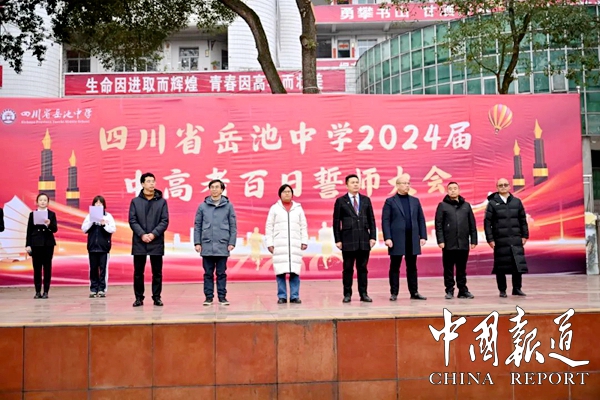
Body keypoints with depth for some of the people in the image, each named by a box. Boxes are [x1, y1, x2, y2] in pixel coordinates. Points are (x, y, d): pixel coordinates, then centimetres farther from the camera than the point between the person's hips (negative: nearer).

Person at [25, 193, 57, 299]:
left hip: (48, 243, -1)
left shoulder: (52, 214, 4)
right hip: (36, 244, 1)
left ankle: (46, 291, 5)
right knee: (37, 268, 2)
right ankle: (38, 291, 7)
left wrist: (49, 224, -24)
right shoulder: (32, 214, 6)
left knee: (47, 267, 1)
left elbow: (55, 229, -4)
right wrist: (28, 245, -1)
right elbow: (29, 230, 5)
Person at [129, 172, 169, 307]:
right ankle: (139, 297, 16)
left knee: (157, 272, 5)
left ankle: (157, 297, 14)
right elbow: (132, 220, 0)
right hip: (139, 242, 1)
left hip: (157, 243, 0)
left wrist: (153, 234, -13)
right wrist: (142, 235, -13)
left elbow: (165, 221, -1)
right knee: (138, 272, 6)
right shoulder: (135, 201, 6)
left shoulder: (162, 201, 5)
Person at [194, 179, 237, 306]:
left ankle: (222, 297, 12)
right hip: (207, 245, 1)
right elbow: (197, 225, 7)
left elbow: (233, 226, 4)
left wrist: (232, 243, -3)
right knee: (208, 273, 6)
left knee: (221, 273, 5)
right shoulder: (202, 206, 6)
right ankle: (208, 297, 13)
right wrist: (197, 242, 0)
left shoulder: (228, 206, 4)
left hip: (223, 246, -1)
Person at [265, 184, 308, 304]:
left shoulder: (298, 208, 14)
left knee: (295, 271, -3)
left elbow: (303, 226, 13)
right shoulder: (274, 208, 8)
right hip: (279, 245, -1)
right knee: (280, 271, -5)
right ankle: (282, 297, 2)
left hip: (295, 245, 1)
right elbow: (269, 227, 5)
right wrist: (269, 243, -2)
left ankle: (295, 296, 2)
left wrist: (304, 241, 4)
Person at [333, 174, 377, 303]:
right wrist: (338, 240, -5)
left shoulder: (366, 200, 10)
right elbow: (336, 222, 1)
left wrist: (373, 237, 2)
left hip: (364, 240, 2)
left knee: (363, 268, 6)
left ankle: (363, 294, 12)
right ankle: (347, 294, 10)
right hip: (348, 240, -2)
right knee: (348, 268, 3)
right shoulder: (340, 201, 2)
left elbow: (371, 220, 10)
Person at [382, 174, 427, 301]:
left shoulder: (415, 201, 13)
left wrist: (423, 236, 4)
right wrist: (387, 238, -13)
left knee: (412, 267, 9)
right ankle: (394, 293, 8)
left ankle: (414, 292, 14)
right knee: (395, 267, 2)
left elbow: (421, 219, 12)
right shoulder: (390, 201, 1)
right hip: (397, 239, -3)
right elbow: (385, 221, -5)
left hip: (412, 239, 4)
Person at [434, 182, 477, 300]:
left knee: (462, 269, 9)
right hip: (449, 244, -2)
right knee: (448, 269, 3)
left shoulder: (466, 205, 11)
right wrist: (440, 240, -10)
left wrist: (473, 240, 5)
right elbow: (438, 225, -2)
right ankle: (449, 291, 11)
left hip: (463, 244, 2)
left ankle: (463, 290, 16)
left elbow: (472, 225, 11)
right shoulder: (442, 205, 2)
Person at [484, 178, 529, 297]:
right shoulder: (492, 203, 1)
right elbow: (487, 222, -2)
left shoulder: (517, 202, 9)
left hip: (516, 240, 2)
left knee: (518, 265, 0)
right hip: (500, 241, -2)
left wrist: (524, 235, 6)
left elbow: (523, 220, 12)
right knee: (501, 267, 2)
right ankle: (502, 290, 13)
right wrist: (490, 239, -7)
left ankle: (517, 288, 13)